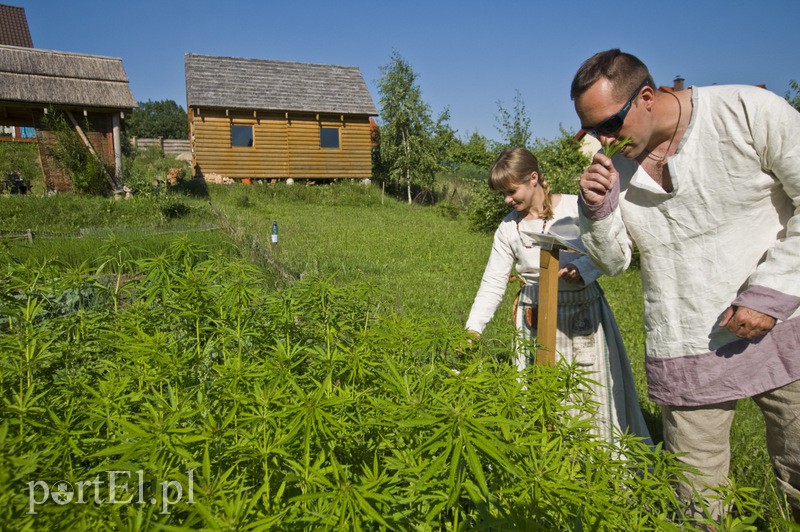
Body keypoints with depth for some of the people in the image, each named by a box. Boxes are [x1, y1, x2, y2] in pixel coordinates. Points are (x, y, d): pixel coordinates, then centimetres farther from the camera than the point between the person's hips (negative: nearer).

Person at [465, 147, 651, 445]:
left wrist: (581, 269, -23)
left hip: (583, 316, -2)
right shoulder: (508, 228, 1)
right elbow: (493, 283, 2)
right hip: (535, 322, 2)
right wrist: (473, 329, -5)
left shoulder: (576, 208, -8)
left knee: (593, 394, 6)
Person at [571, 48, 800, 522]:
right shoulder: (614, 165, 3)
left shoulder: (749, 112, -8)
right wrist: (598, 208, -11)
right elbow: (614, 262, 7)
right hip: (686, 358, 2)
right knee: (697, 504, 8)